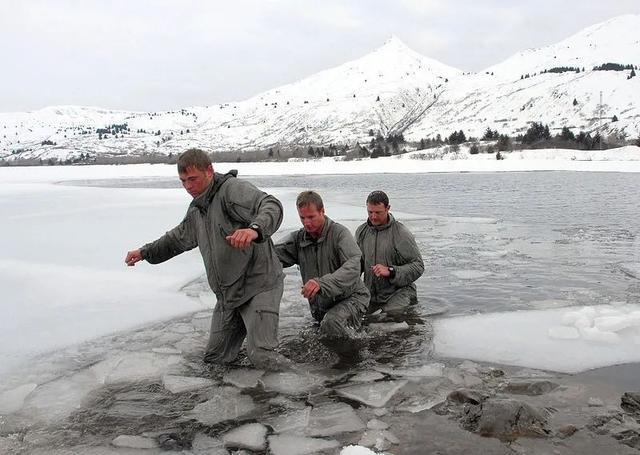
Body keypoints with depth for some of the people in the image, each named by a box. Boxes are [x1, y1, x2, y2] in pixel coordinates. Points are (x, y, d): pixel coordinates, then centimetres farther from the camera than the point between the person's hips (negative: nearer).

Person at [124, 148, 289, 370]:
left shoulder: (233, 189, -16)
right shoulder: (196, 207, 12)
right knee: (214, 358, 14)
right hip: (227, 294, 8)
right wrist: (145, 252, 25)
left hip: (259, 284, -8)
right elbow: (179, 237, 31)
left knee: (262, 358, -16)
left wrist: (254, 229, -55)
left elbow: (272, 206, -34)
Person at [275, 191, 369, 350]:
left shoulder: (339, 232, -16)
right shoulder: (298, 238, 0)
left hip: (350, 297, -7)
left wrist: (322, 283, -46)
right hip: (320, 307, 7)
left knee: (331, 325, -33)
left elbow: (353, 267, -31)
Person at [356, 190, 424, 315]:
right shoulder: (361, 231, 7)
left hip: (398, 292, -5)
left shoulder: (401, 233, -10)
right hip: (370, 295, 5)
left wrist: (390, 271, -21)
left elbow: (418, 266, -11)